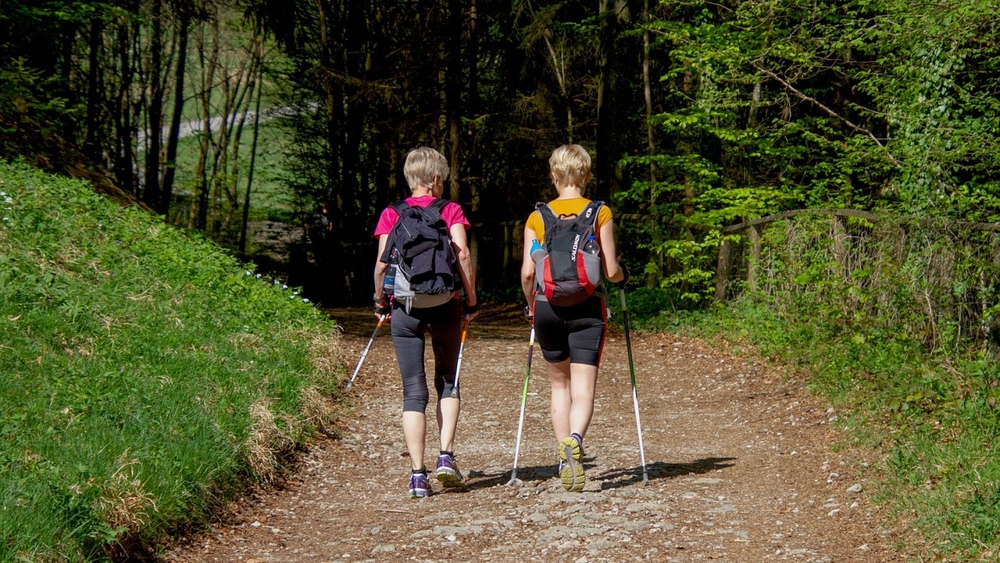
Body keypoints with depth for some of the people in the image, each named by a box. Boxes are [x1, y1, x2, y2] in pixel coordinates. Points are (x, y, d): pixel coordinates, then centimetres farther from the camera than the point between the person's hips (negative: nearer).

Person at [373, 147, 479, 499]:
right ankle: (446, 457, 3)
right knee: (448, 382, 17)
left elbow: (382, 262, -3)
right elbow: (462, 254, -9)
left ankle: (417, 474, -2)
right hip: (444, 305, -1)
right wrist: (471, 299, -1)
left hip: (404, 308, 1)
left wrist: (380, 300, 10)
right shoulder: (450, 210, 3)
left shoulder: (391, 214, 5)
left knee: (414, 392, 3)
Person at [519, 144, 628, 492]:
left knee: (559, 384, 18)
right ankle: (574, 441, -33)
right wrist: (623, 276, 20)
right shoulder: (600, 214, -2)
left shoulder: (537, 218, 2)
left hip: (548, 307, 2)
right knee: (583, 389, -5)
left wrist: (530, 305, 16)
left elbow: (527, 273, -3)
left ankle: (564, 457, 17)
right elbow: (611, 271, -4)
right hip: (586, 307, -2)